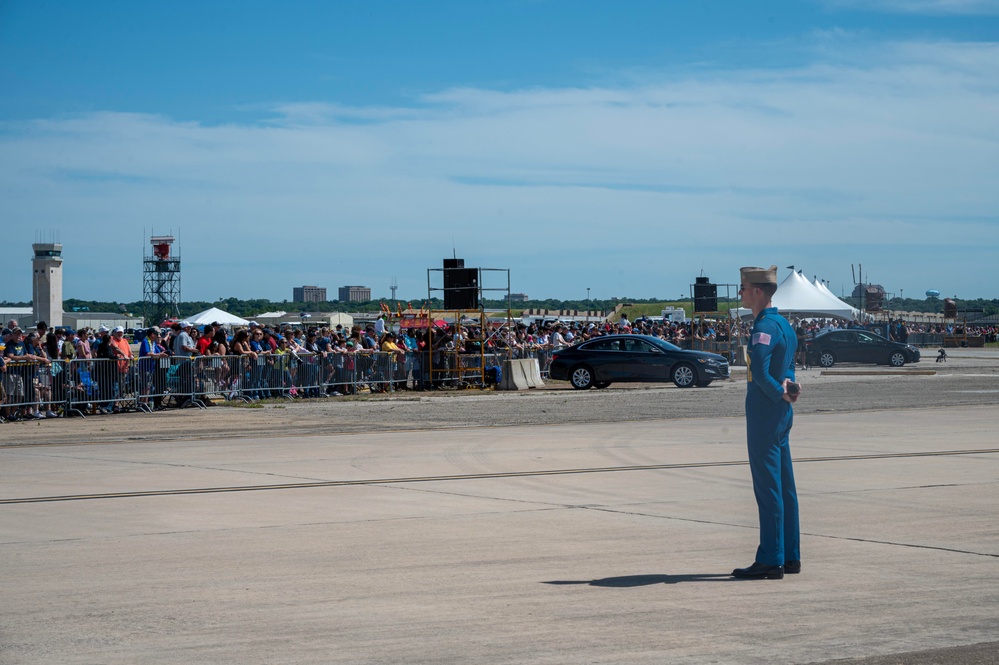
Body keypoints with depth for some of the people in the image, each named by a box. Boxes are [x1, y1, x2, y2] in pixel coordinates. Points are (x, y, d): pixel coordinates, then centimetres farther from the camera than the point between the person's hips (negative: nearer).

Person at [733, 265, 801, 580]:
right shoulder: (783, 324, 14)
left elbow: (759, 371, -27)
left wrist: (781, 394, -13)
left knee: (768, 488, -7)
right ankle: (790, 556, 17)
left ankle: (770, 560, -5)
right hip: (781, 413, 10)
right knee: (784, 487, 12)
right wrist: (786, 384, -2)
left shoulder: (765, 327, -17)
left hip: (764, 414, -10)